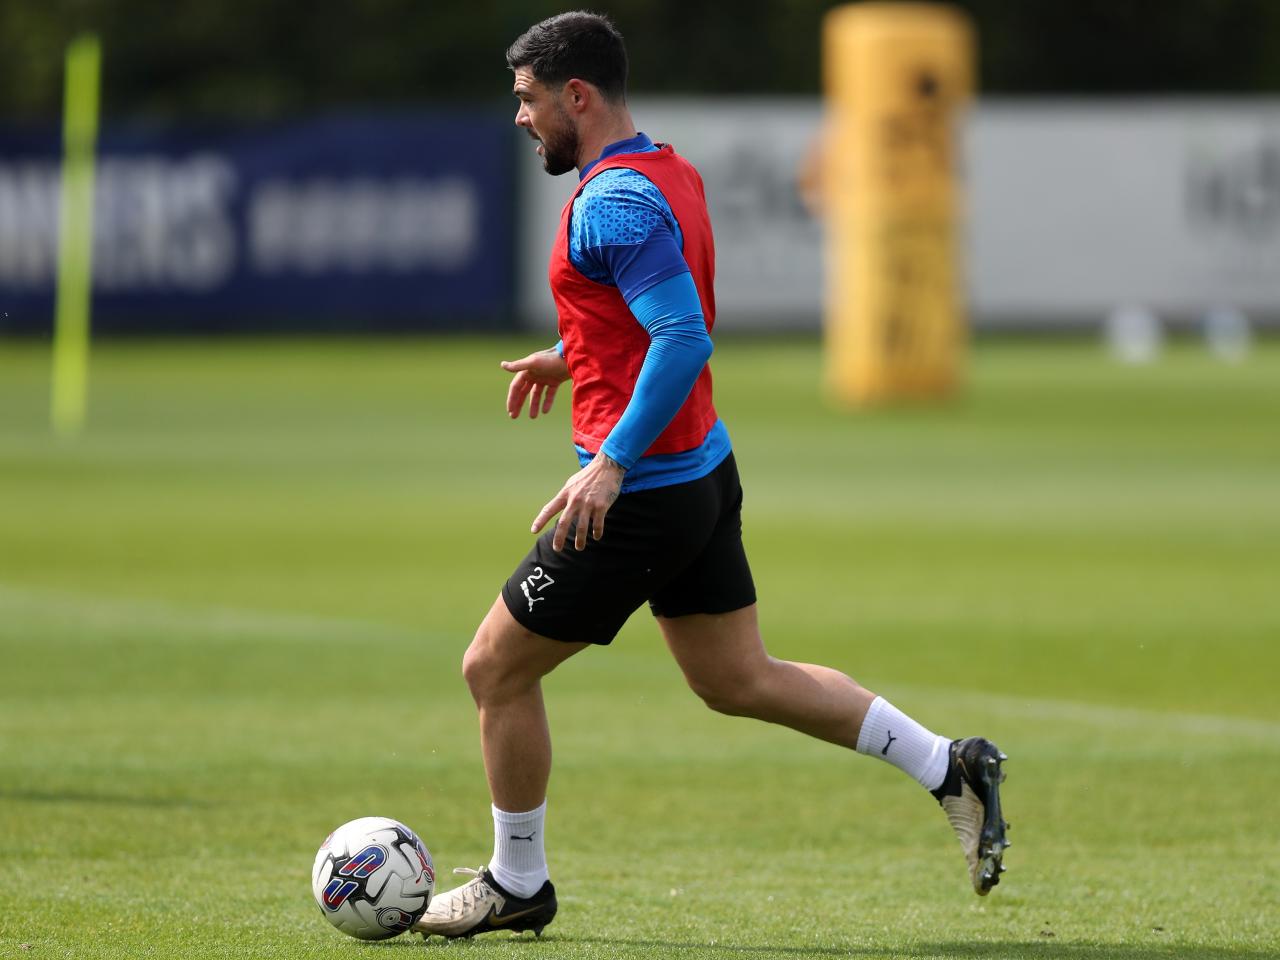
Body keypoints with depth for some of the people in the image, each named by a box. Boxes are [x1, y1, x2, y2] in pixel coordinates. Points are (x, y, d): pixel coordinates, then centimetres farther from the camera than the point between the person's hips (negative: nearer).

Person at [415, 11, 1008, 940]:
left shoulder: (612, 201, -21)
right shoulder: (671, 172, 9)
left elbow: (685, 338, -30)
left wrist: (614, 461, -31)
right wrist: (577, 356, 26)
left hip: (640, 495, -10)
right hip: (705, 473, 10)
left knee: (496, 669, 4)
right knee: (740, 680, 17)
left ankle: (516, 885, 17)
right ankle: (948, 767, 11)